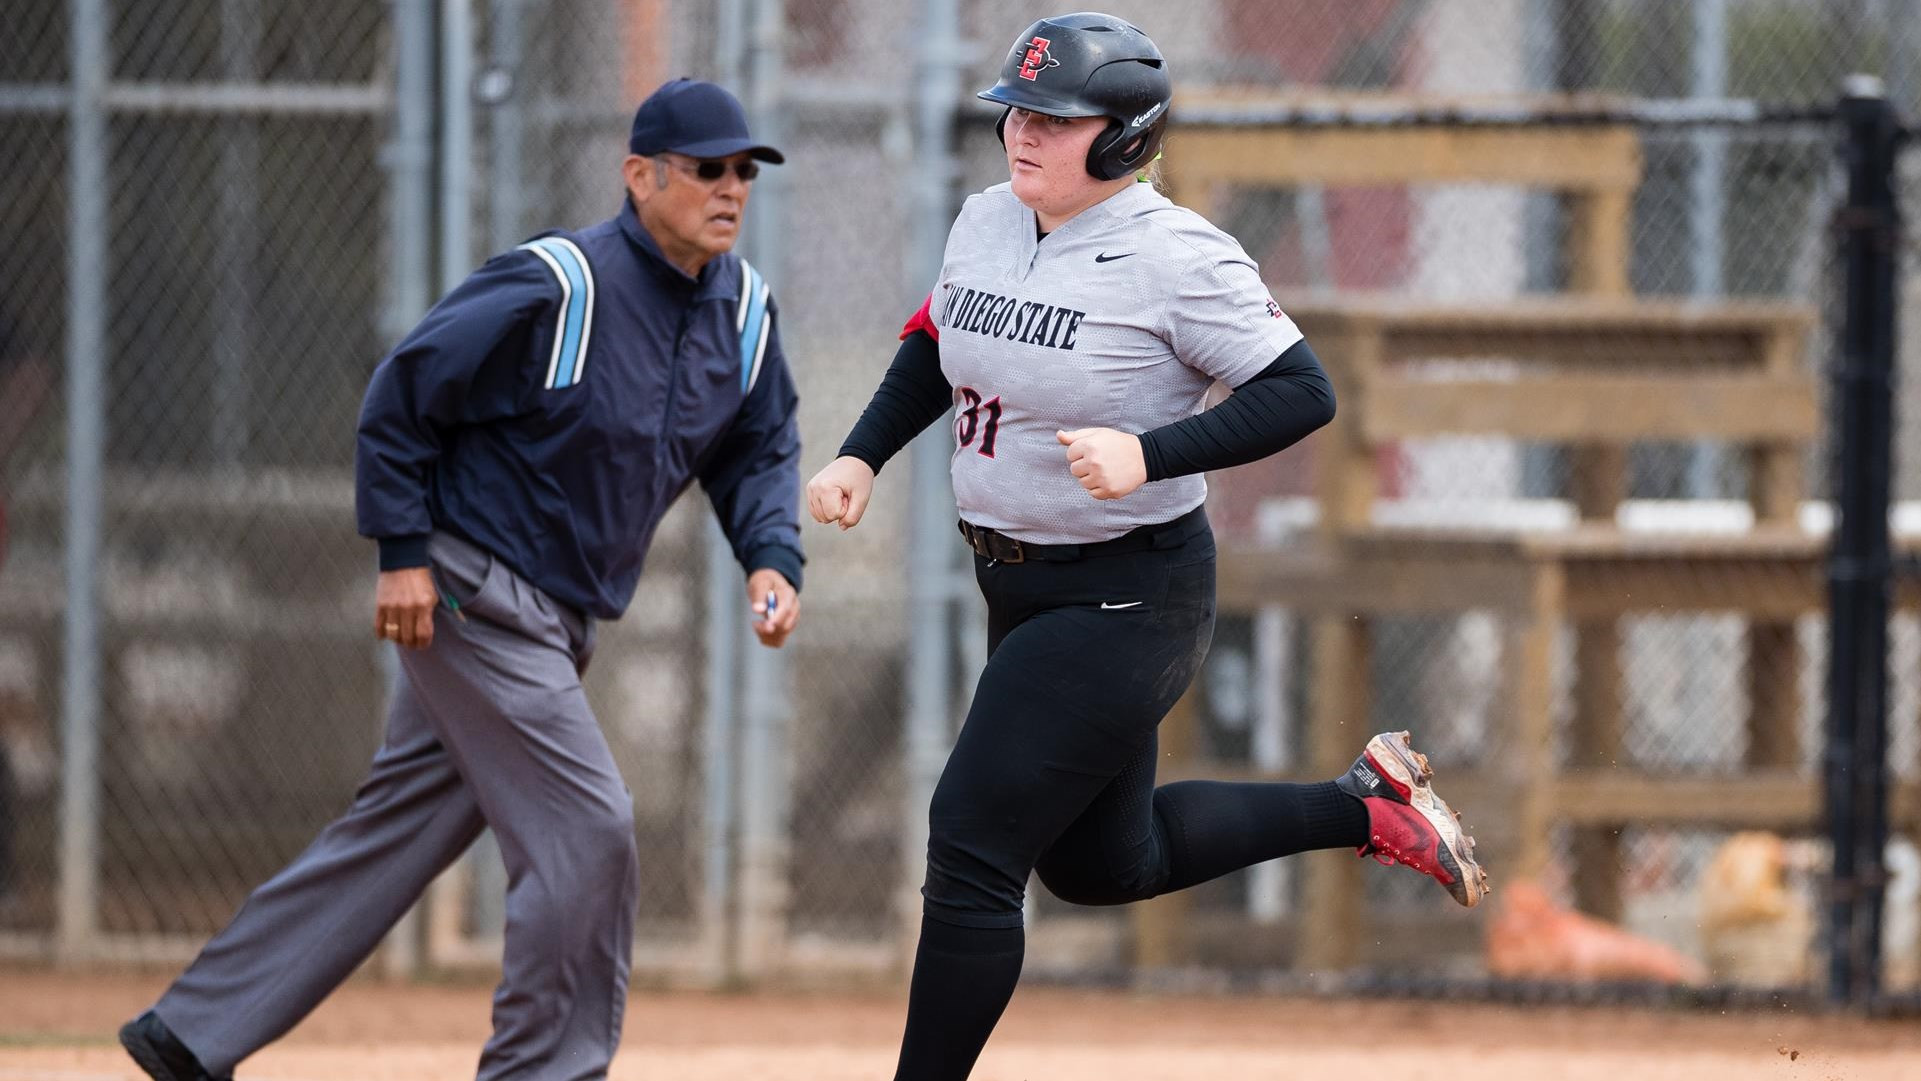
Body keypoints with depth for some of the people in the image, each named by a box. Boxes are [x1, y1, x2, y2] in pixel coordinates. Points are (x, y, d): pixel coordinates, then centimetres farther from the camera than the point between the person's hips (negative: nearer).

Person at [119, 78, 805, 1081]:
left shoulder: (742, 310, 3)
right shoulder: (553, 289, -20)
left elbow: (759, 450, 15)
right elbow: (403, 392, -13)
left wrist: (772, 557, -4)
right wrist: (404, 552, -16)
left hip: (558, 617, 8)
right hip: (473, 591, -8)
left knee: (399, 832, 11)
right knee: (585, 829, -11)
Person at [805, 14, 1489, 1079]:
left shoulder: (1174, 255, -20)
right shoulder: (985, 223, 3)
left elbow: (1303, 393, -21)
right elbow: (933, 348, 20)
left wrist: (1147, 455, -31)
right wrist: (861, 455, 4)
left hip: (1126, 603, -9)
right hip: (1022, 590, 9)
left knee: (972, 847, -11)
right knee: (1096, 864, 19)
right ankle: (1361, 808, 31)